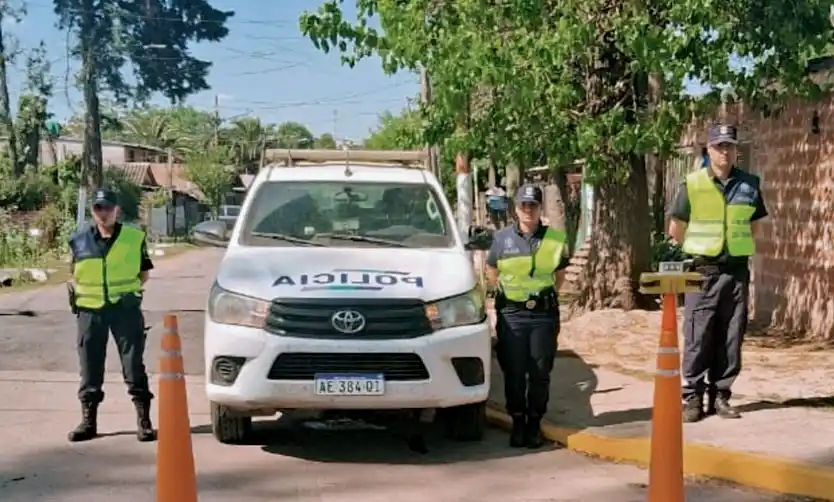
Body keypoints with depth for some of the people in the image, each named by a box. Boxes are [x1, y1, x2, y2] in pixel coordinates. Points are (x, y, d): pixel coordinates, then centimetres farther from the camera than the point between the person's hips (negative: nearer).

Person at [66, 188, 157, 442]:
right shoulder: (80, 239, 3)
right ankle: (88, 420, 18)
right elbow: (75, 275, 15)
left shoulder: (135, 237, -1)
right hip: (90, 310, 2)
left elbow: (144, 273, 8)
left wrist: (129, 290, -3)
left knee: (134, 363, 0)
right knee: (90, 366, 7)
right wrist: (78, 292, 0)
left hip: (125, 308, -2)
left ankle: (144, 420, 7)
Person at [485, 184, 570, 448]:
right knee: (514, 373, 3)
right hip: (511, 314, 0)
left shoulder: (556, 239, 1)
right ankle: (517, 422, 15)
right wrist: (504, 294, 9)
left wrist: (547, 295, 9)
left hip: (544, 314, 0)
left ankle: (534, 423, 17)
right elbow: (491, 272, 14)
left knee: (540, 373, 4)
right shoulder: (502, 238, 2)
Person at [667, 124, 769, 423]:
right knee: (698, 337, -2)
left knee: (730, 337, 6)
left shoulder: (750, 185, 4)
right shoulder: (692, 184, -4)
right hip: (703, 270, -3)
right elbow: (676, 229, 4)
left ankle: (720, 395, 16)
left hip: (737, 270, 3)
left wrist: (738, 248, 13)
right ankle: (692, 397, 5)